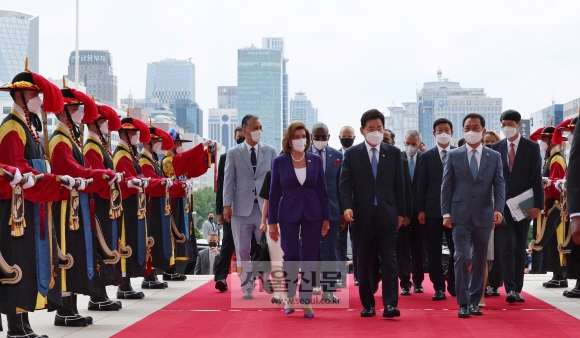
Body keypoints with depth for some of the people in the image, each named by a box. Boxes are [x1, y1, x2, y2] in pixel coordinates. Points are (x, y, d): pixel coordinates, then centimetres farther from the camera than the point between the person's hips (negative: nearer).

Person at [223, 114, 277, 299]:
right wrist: (227, 204, -7)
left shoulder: (270, 151, 7)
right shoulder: (233, 153, 5)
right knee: (243, 249, 4)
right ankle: (247, 286, 11)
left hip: (265, 206, 0)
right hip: (242, 207, 0)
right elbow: (228, 180, 1)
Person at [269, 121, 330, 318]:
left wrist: (326, 218, 2)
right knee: (291, 256, 0)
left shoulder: (316, 160, 3)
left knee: (309, 258, 1)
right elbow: (274, 193, 1)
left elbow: (322, 190, 5)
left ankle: (306, 302, 8)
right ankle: (289, 298, 19)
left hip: (312, 215, 1)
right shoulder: (279, 162, -1)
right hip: (289, 215, -1)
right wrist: (272, 222, -1)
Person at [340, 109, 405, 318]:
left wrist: (401, 213, 5)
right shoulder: (352, 154, 4)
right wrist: (347, 207, -17)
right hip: (362, 215, 0)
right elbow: (345, 184, -2)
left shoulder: (393, 153, 7)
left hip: (387, 215, 0)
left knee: (389, 260, -6)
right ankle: (368, 304, 14)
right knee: (364, 262, 5)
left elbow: (399, 185, 8)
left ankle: (390, 304, -7)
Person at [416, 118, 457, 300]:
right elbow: (421, 184, 5)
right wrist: (421, 209, -1)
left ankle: (453, 285, 17)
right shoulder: (427, 156, 7)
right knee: (434, 251, 2)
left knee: (456, 249, 1)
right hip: (433, 209, 1)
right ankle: (439, 287, 10)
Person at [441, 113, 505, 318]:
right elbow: (446, 186, 3)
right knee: (462, 258, -10)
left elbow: (499, 185, 2)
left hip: (483, 216, 2)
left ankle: (474, 301, 18)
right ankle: (463, 303, -4)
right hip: (460, 216, -2)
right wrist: (446, 213, -5)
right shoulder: (454, 155, 5)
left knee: (479, 260, 7)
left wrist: (498, 209, -14)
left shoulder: (494, 157, 8)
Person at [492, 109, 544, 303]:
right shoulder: (496, 148, 6)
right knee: (508, 245, -9)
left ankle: (517, 290, 11)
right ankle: (510, 289, -13)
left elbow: (536, 177, -2)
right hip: (502, 204, 0)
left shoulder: (531, 147, 1)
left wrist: (538, 205, -9)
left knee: (520, 248, 6)